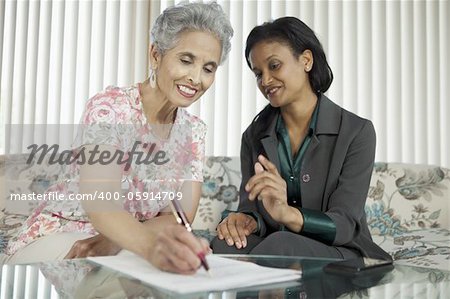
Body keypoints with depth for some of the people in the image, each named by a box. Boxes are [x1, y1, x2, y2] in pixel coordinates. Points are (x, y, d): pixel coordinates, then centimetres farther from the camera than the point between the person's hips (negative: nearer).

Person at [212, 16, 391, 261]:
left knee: (279, 245, -35)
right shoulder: (254, 136, 6)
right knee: (226, 244, -32)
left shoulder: (357, 132, -7)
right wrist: (246, 220, -24)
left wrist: (287, 213, -35)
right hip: (275, 249, 2)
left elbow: (344, 225, -14)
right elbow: (251, 205, 2)